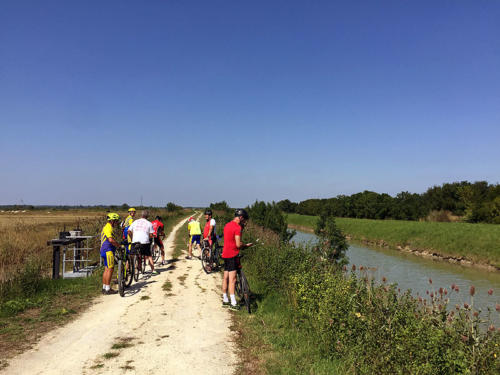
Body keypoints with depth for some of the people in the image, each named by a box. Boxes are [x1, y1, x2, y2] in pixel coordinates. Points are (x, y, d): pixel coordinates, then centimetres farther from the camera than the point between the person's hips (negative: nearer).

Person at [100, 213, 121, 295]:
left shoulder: (106, 227, 20)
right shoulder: (108, 228, -15)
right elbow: (111, 240, -28)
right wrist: (119, 245, -21)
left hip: (105, 250, 11)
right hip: (108, 251, -11)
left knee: (106, 269, 13)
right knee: (110, 269, -9)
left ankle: (104, 288, 19)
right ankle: (108, 289, -6)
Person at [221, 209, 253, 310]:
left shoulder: (227, 225, 13)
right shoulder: (237, 227, -14)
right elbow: (238, 244, -19)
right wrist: (247, 245, 0)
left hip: (225, 254, 9)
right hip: (233, 254, -9)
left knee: (226, 278, 13)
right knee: (232, 279, -7)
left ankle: (225, 300, 22)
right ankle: (233, 303, -6)